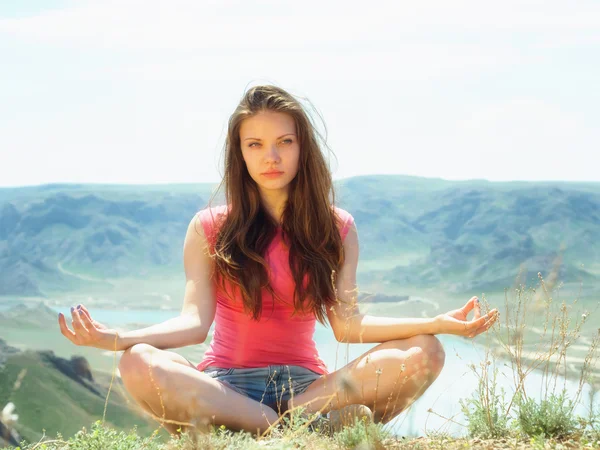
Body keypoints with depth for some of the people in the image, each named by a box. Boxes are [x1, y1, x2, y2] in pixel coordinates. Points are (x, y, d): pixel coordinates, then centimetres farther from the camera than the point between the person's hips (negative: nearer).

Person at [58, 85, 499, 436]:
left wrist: (437, 323, -18)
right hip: (225, 384, -1)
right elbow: (195, 322, -7)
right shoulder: (210, 228, 5)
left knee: (424, 354, -22)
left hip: (305, 384, 1)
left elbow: (348, 324, -3)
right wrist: (118, 338, -25)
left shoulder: (337, 228, 8)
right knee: (140, 365, -34)